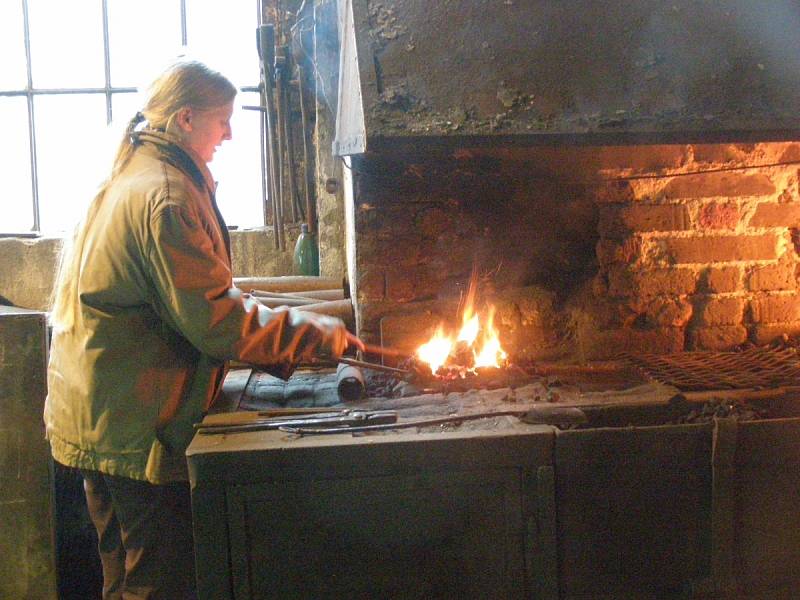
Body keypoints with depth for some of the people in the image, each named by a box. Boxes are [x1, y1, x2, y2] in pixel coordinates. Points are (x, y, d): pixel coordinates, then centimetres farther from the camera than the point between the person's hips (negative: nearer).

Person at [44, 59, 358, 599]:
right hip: (134, 427, -10)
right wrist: (318, 334, -12)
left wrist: (282, 349, 15)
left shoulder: (131, 181, 14)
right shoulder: (167, 195, -19)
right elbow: (214, 318, -22)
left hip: (99, 421, 10)